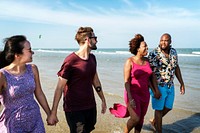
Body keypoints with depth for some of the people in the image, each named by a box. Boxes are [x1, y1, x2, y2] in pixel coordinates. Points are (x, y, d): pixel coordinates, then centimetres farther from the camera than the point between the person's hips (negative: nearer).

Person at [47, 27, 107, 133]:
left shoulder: (92, 58, 5)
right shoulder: (71, 60, -16)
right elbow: (59, 88, -15)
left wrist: (103, 100, 18)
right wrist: (53, 113, -15)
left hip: (91, 107, 7)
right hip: (74, 110, -6)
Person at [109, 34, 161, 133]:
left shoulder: (147, 61, 4)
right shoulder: (130, 61, -13)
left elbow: (151, 76, 14)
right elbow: (126, 81, -15)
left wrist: (156, 90, 10)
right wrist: (130, 98, -20)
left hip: (144, 94, 6)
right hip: (133, 93, -6)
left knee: (141, 118, 13)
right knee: (136, 119, -11)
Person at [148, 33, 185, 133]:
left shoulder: (173, 52, 3)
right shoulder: (154, 54, -16)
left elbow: (176, 68, 13)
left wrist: (182, 83, 13)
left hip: (170, 86, 7)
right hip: (159, 86, -6)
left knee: (168, 107, 17)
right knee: (159, 109, 5)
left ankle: (154, 121, 40)